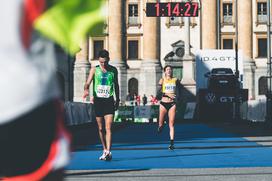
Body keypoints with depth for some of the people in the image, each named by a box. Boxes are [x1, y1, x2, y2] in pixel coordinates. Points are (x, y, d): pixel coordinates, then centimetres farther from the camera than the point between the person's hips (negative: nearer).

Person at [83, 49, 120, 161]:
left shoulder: (113, 70, 6)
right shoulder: (94, 70, 3)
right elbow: (88, 83, -6)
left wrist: (117, 99, 14)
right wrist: (86, 90, -29)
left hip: (109, 101, -1)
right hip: (98, 100, 1)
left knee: (108, 128, -12)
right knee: (100, 128, 8)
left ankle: (108, 152, -18)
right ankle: (104, 150, 22)